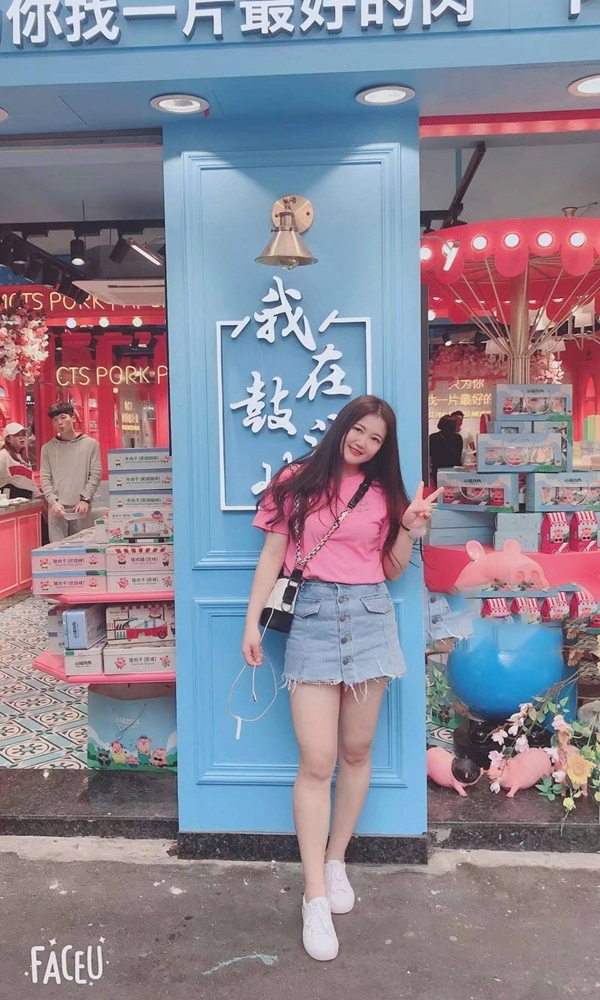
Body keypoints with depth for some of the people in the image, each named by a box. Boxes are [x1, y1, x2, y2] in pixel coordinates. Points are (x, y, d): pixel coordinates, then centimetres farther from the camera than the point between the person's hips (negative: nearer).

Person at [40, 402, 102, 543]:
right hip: (57, 509, 1)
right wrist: (53, 502, -8)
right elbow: (45, 478, 6)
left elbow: (95, 475, 1)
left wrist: (85, 499, -9)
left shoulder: (90, 444, 6)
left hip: (81, 508, -1)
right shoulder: (48, 448, 10)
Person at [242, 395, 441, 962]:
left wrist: (409, 530, -4)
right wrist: (252, 622, 1)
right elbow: (272, 555, 4)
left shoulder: (383, 493, 10)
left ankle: (336, 860, 29)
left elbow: (390, 571, 13)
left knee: (356, 751, 9)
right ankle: (315, 896, 4)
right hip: (312, 617, -2)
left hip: (369, 618, 3)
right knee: (317, 761, -6)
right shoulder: (298, 481, 4)